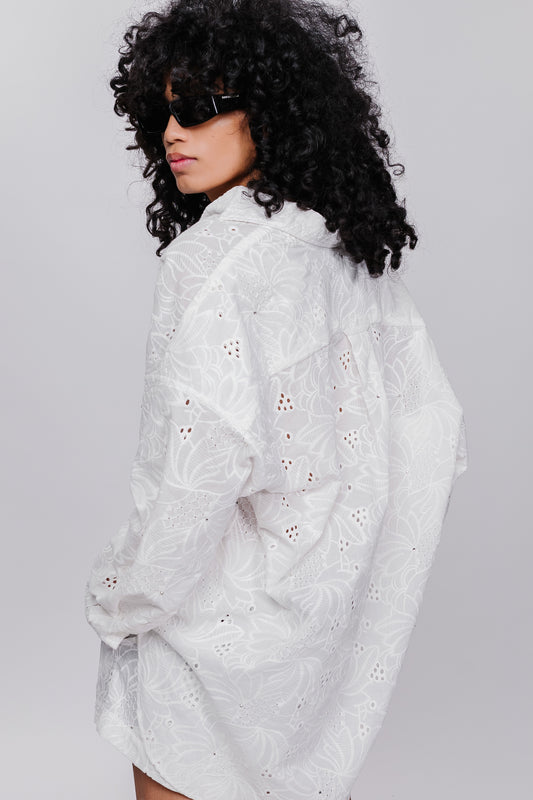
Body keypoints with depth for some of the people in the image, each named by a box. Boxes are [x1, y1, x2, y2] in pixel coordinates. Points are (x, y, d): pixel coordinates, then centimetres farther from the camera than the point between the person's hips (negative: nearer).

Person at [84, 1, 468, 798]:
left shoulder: (215, 254, -22)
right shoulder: (352, 245, 1)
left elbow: (199, 470, -27)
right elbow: (433, 432, 6)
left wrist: (117, 599, -12)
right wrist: (337, 542, 17)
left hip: (218, 627, -7)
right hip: (335, 603, 7)